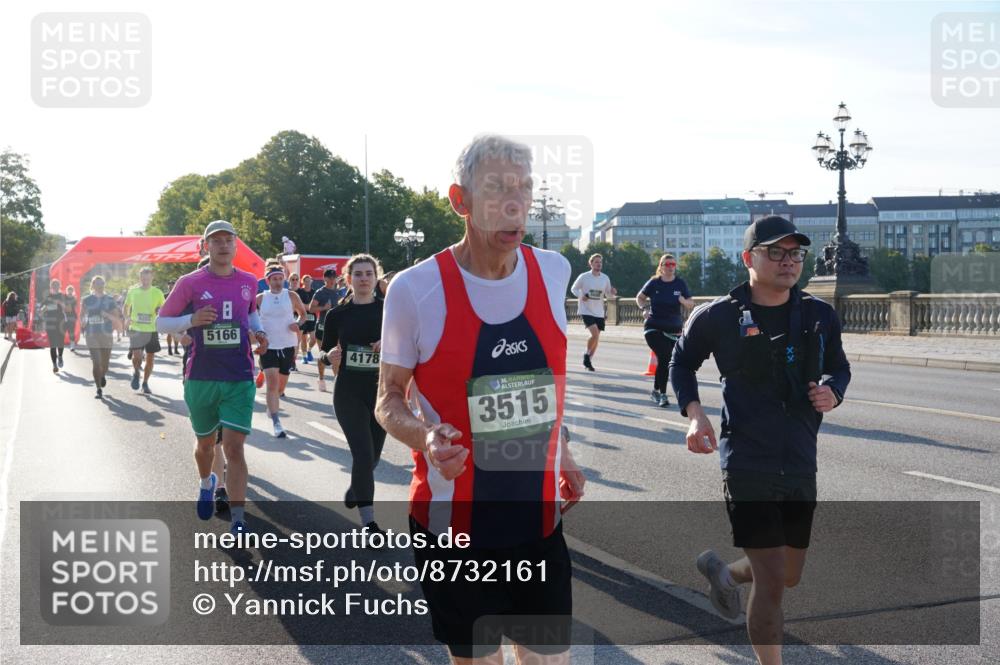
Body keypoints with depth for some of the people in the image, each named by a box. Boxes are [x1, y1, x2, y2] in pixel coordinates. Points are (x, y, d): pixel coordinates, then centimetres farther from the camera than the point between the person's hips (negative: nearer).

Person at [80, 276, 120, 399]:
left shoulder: (110, 300, 5)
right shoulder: (86, 300, 5)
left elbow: (116, 318, 4)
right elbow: (81, 316, 12)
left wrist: (107, 315, -15)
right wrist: (83, 323, -10)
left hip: (106, 334, 1)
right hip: (91, 334, -1)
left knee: (105, 362, 7)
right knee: (96, 362, -9)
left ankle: (103, 375, 43)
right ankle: (99, 390, -5)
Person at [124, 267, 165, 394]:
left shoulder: (157, 293, -1)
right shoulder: (133, 291, 2)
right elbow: (126, 306, 16)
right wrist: (127, 318, -2)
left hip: (152, 330, 1)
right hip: (136, 329, -1)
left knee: (150, 358, 6)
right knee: (137, 355, -15)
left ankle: (145, 383, 22)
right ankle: (136, 372, 18)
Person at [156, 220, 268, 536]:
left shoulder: (248, 281, 4)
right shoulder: (190, 283, -4)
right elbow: (161, 322, 1)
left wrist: (258, 331, 4)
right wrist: (192, 320, -17)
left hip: (240, 379, 0)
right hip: (200, 378, 0)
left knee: (234, 447, -9)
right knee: (205, 442, 18)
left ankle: (238, 520, -6)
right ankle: (207, 483, 50)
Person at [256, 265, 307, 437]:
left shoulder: (291, 296, 1)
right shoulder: (260, 298, 1)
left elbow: (303, 313, 12)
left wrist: (298, 323, -9)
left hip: (287, 346, 2)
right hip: (268, 346, -2)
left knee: (281, 385, 13)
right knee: (272, 382, -15)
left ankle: (271, 405, 45)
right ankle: (276, 423, -16)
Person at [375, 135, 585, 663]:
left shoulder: (552, 271, -1)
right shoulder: (414, 289, -13)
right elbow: (388, 400, -4)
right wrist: (424, 436, -25)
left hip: (539, 516, 3)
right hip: (453, 524, -3)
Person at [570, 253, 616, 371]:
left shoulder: (605, 278, 5)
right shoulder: (584, 277, -7)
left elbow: (607, 294, 13)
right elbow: (574, 289, 4)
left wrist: (612, 293, -10)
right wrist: (581, 296, -16)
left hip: (599, 312, 5)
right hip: (586, 310, -5)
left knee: (597, 337, 8)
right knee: (595, 334, -21)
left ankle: (588, 361, 24)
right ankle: (587, 355, 2)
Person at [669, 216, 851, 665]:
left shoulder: (820, 316, 3)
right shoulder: (719, 316, -7)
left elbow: (839, 367, 17)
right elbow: (681, 363, 9)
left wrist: (832, 392, -6)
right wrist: (694, 413, -7)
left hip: (801, 464, 5)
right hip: (747, 464, -5)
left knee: (790, 575, 19)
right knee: (772, 583, -8)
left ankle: (722, 572, 50)